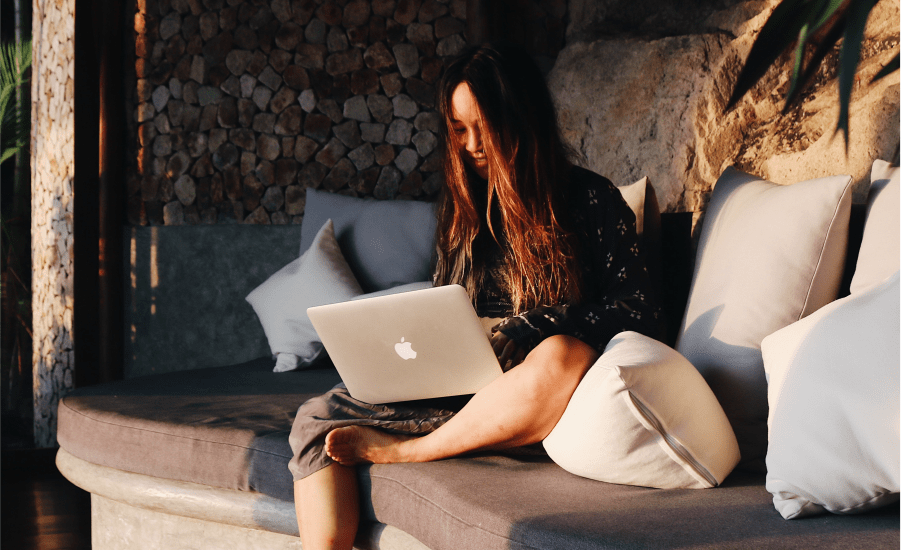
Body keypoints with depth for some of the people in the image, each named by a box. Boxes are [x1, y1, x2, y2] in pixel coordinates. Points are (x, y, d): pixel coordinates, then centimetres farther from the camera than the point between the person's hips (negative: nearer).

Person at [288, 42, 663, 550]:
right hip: (457, 388, 5)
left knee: (562, 357, -40)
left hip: (536, 392, -4)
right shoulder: (461, 203, 17)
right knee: (320, 418, -14)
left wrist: (530, 329, -18)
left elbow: (638, 312, -5)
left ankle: (405, 450, -25)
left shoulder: (590, 199, 2)